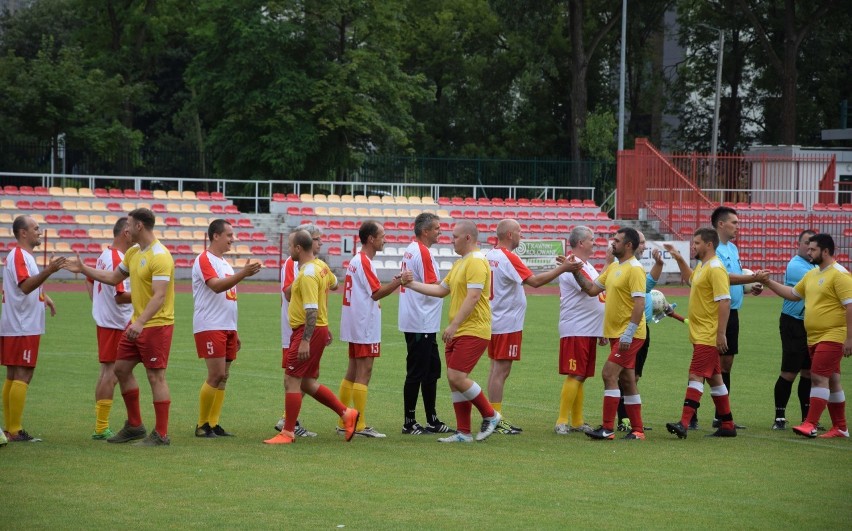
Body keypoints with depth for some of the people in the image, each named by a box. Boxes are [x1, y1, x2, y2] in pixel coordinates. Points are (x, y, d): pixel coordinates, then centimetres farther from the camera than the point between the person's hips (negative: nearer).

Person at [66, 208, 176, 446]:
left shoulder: (160, 257, -20)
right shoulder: (133, 252, 10)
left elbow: (159, 296, -27)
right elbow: (113, 277, 25)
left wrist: (141, 322, -35)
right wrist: (84, 269, 25)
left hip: (156, 325, -10)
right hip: (137, 323, 10)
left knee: (156, 376, -6)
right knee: (121, 368, 13)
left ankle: (161, 434, 0)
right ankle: (134, 425, 24)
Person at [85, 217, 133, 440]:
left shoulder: (105, 255, 12)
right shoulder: (118, 260, -18)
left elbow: (89, 280, 23)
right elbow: (120, 296, -23)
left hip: (104, 320, 10)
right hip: (117, 324, -10)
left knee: (106, 373, 13)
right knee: (111, 374, -7)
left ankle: (100, 427, 15)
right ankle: (101, 428, -5)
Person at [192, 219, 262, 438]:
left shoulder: (224, 263, 20)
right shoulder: (204, 260, -8)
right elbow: (216, 286, -25)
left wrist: (234, 331, 22)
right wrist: (243, 274, -34)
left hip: (227, 328, 9)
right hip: (209, 327, -9)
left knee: (223, 376, 5)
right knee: (216, 375, -12)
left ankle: (214, 424, 8)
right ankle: (202, 425, -4)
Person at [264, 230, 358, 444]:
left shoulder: (308, 274, -20)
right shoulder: (321, 266, 9)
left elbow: (312, 310, -25)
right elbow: (333, 283, 32)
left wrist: (305, 341, -28)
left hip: (309, 330, -10)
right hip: (321, 328, 10)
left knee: (291, 381, -6)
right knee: (307, 383, 15)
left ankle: (287, 433, -3)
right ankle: (346, 413, 18)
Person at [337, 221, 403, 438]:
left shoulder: (356, 261, 15)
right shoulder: (364, 262, -15)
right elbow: (376, 293, -18)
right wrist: (398, 282, -16)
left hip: (354, 326, 10)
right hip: (365, 328, -10)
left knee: (353, 371, 13)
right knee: (363, 373, -8)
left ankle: (344, 420, 15)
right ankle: (361, 425, -8)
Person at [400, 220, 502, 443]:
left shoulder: (476, 262, -14)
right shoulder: (460, 263, 19)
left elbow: (472, 297, -22)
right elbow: (441, 290, 24)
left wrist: (454, 325, -25)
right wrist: (412, 284, 18)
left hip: (473, 332, -10)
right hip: (457, 332, 10)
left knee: (456, 376, -15)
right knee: (454, 379, 7)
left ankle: (490, 415, 2)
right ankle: (463, 432, 10)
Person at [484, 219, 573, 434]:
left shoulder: (489, 256, 9)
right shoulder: (508, 257, -17)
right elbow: (535, 281, -22)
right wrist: (562, 268, -17)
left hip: (493, 322, 9)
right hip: (507, 324, -9)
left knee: (495, 368, 12)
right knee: (501, 370, -6)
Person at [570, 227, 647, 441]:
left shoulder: (634, 269, -15)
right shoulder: (614, 267, 14)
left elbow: (640, 302, -21)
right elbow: (592, 289, 16)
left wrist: (629, 333, -25)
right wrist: (577, 273, 3)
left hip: (628, 335, -9)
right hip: (616, 333, 9)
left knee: (609, 374, -13)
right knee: (627, 381, 11)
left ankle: (607, 428, -11)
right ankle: (637, 430, 16)